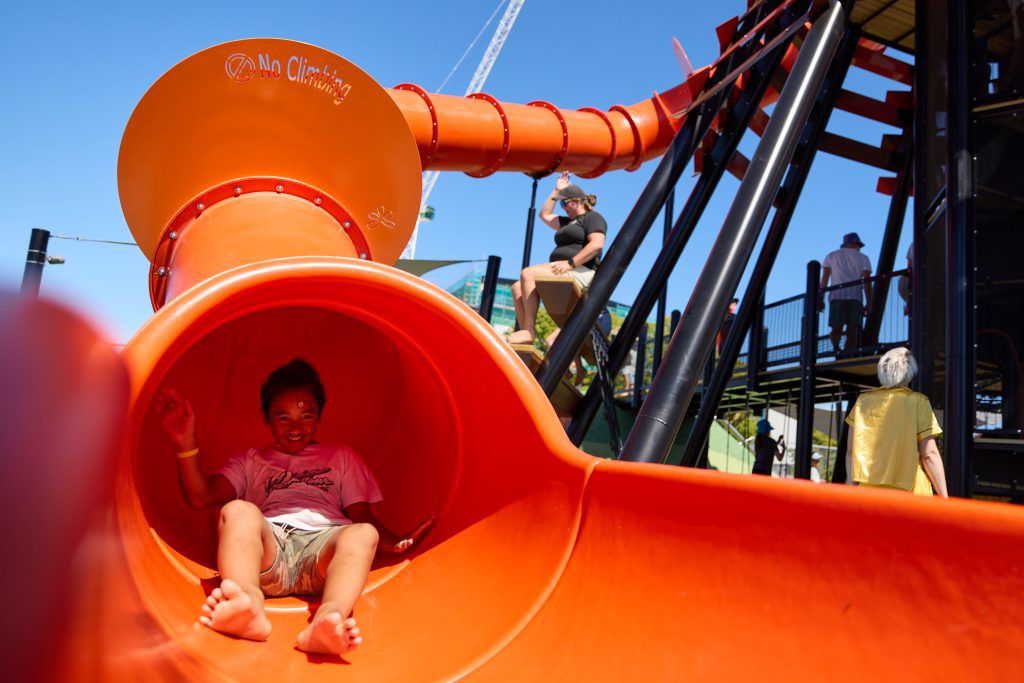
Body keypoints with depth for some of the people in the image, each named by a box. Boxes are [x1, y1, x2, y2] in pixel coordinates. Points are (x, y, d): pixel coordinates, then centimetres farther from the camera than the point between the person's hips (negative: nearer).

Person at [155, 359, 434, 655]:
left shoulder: (343, 458, 31)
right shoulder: (251, 461, 31)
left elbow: (363, 518, 19)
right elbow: (200, 498, 14)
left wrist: (397, 542, -4)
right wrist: (186, 443, 0)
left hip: (324, 541, 0)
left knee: (364, 533, -33)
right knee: (237, 510, -31)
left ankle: (328, 619, -62)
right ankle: (249, 606, -59)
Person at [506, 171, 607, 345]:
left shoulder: (593, 217, 3)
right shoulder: (569, 222, 31)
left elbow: (597, 244, -14)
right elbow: (545, 215, 38)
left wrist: (570, 263, -20)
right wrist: (557, 191, 32)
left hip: (582, 272, -10)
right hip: (563, 272, 10)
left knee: (528, 273, -25)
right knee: (517, 288, -4)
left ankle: (529, 331, -29)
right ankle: (525, 331, -20)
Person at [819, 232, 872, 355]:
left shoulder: (832, 256, 19)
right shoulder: (863, 258, 16)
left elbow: (824, 278, 10)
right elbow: (867, 282, 7)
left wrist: (820, 298, 9)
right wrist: (868, 304, 6)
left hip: (836, 296, 1)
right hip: (855, 297, 0)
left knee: (836, 327, -6)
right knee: (852, 329, -1)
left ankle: (836, 348, -32)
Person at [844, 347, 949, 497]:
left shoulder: (863, 401, 5)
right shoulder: (917, 401, -3)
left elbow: (851, 450, 7)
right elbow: (929, 454, -6)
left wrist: (851, 485, 15)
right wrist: (944, 497, 0)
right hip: (908, 495, -3)